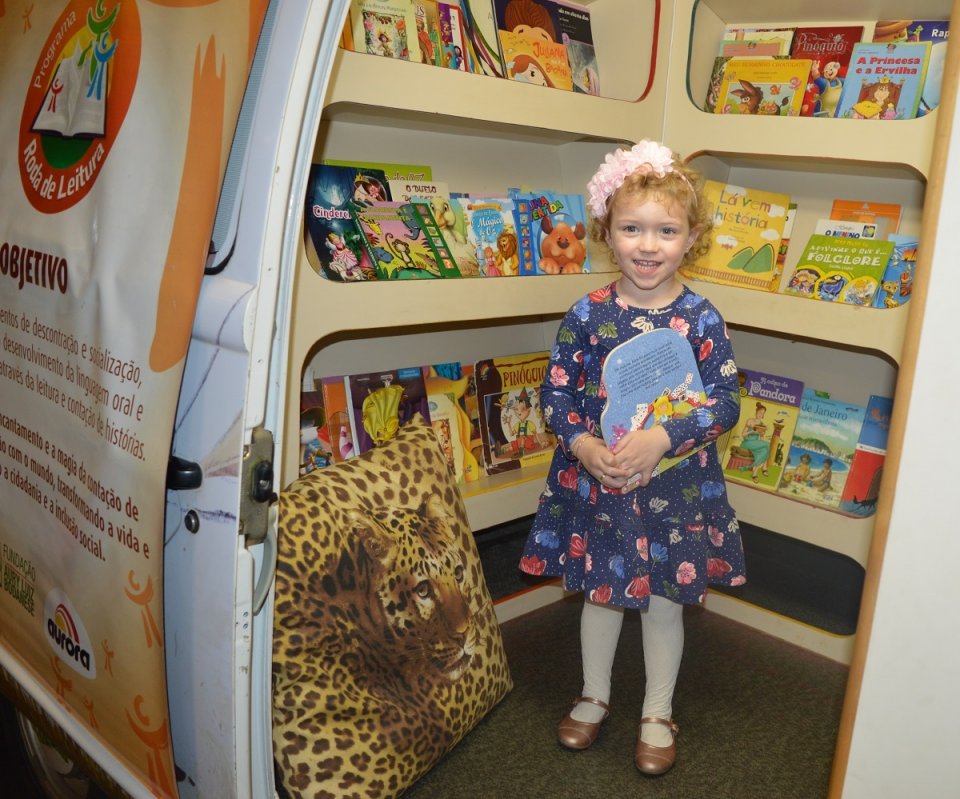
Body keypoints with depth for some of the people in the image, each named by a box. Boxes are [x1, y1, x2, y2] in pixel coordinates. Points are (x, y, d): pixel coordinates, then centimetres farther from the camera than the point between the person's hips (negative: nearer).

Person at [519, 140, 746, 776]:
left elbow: (726, 402, -10)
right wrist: (583, 445, -19)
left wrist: (661, 440, -23)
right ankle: (594, 695, 41)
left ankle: (658, 713, 36)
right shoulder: (588, 313, -6)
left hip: (676, 485, -1)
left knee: (666, 598, 13)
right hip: (594, 479, 1)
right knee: (600, 590, 18)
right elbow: (556, 390, -2)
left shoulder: (701, 318, -9)